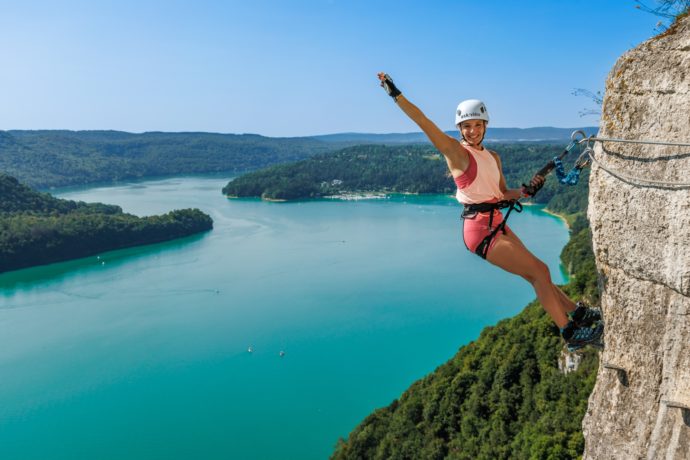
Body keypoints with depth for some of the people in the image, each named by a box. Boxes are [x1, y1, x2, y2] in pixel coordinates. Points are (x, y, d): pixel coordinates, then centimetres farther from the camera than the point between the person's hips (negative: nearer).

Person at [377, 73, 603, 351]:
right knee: (540, 271, -7)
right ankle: (571, 335, 3)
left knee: (537, 273, 19)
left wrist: (526, 191, 2)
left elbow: (503, 193, 20)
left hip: (497, 224, 8)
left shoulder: (493, 157, 15)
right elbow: (422, 121, -13)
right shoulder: (455, 151, -6)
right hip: (479, 228, -8)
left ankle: (577, 313, 36)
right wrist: (396, 94, -16)